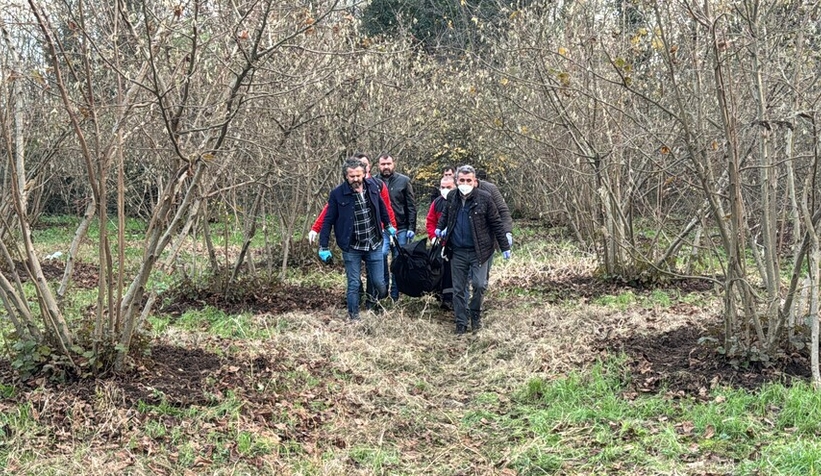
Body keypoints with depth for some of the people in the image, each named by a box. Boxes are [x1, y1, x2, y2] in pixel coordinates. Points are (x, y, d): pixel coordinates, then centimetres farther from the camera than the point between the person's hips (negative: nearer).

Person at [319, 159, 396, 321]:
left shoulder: (372, 187, -2)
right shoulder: (337, 194, -12)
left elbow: (381, 207, 17)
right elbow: (328, 221, -5)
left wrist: (388, 225, 27)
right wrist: (323, 247, -7)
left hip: (374, 245, 3)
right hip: (351, 248, -3)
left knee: (379, 283, 5)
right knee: (353, 285, 4)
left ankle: (372, 302, 36)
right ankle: (354, 317, 19)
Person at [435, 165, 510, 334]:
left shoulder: (484, 198, -10)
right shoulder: (452, 197, 1)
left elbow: (496, 223, -4)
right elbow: (445, 213, 24)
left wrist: (505, 247, -3)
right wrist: (439, 228, 9)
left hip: (478, 250, -3)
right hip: (457, 251, 3)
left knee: (479, 285, -11)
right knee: (459, 289, 7)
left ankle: (475, 314, 15)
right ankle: (461, 323, 18)